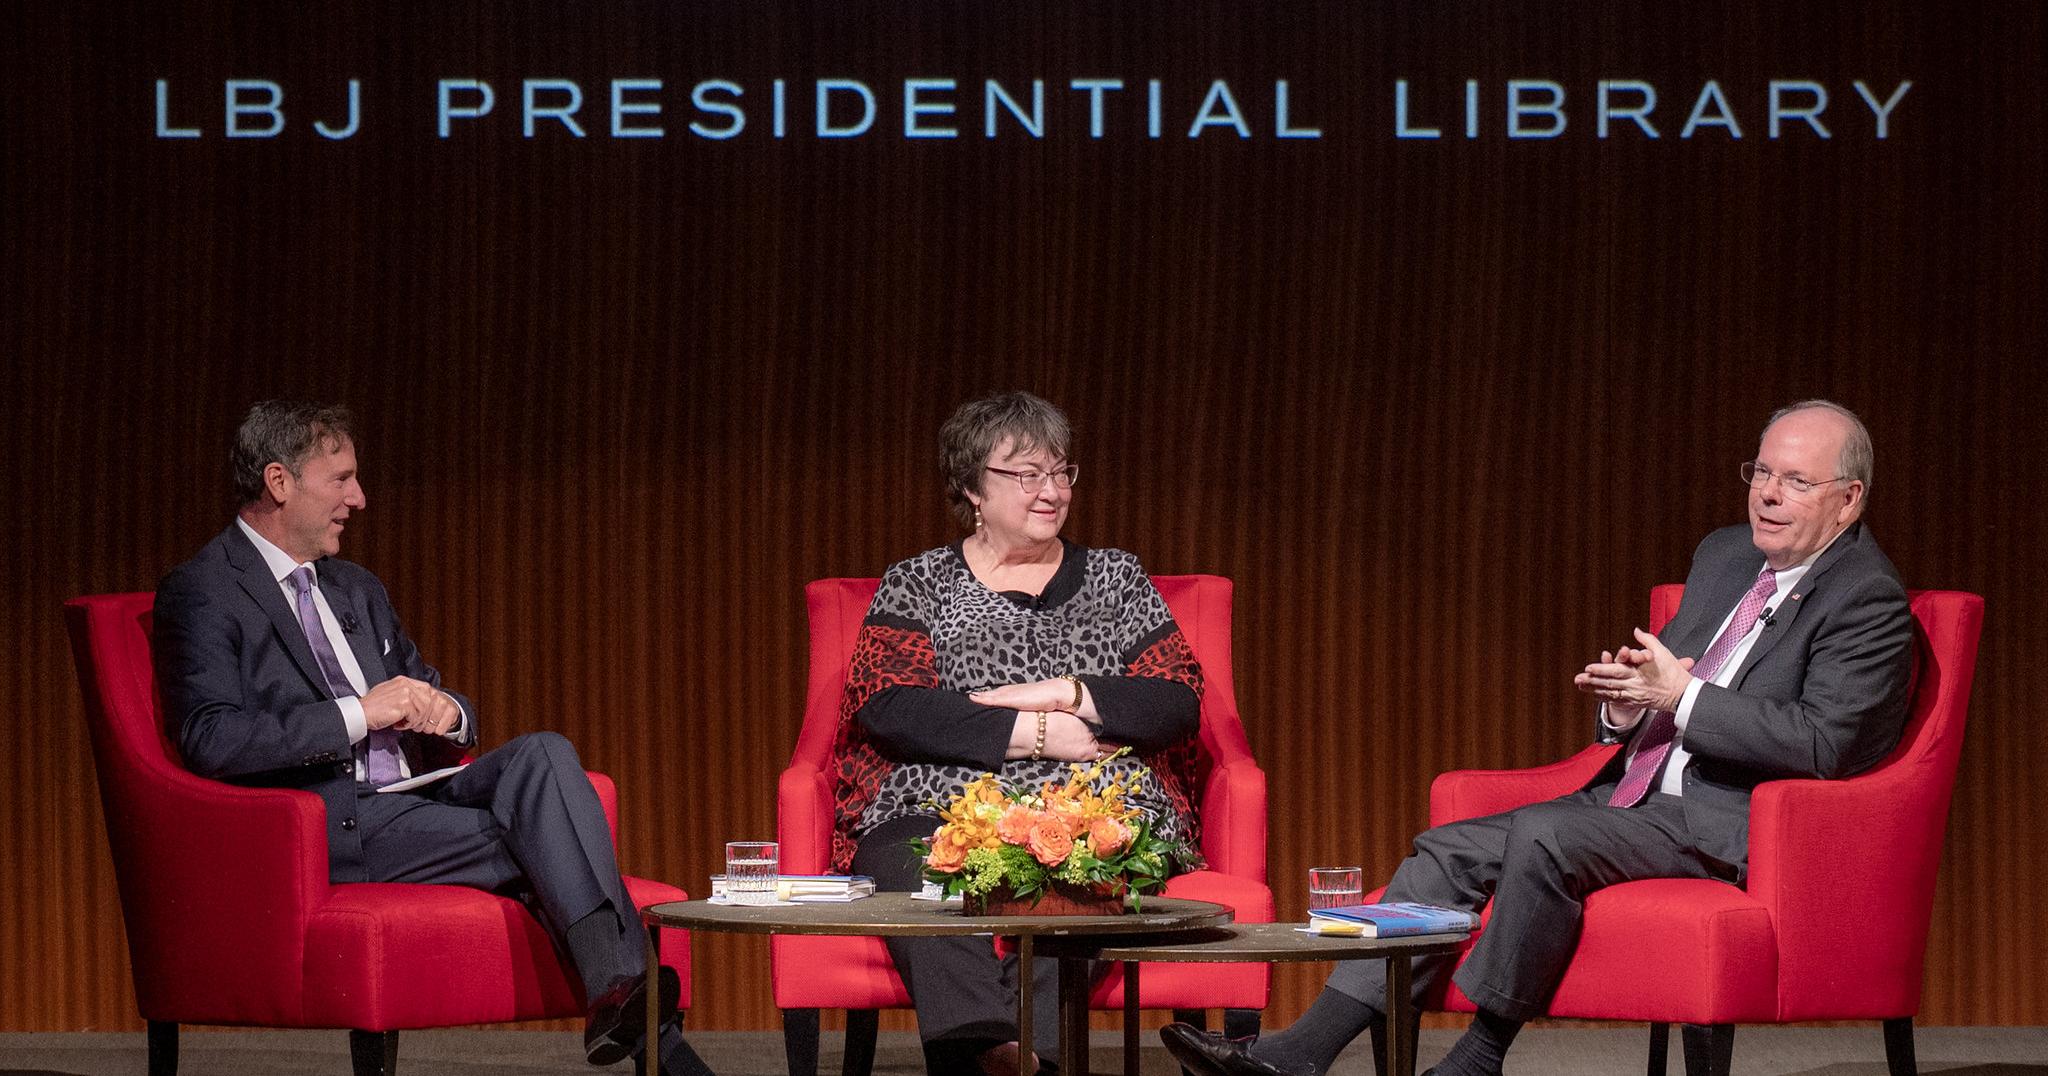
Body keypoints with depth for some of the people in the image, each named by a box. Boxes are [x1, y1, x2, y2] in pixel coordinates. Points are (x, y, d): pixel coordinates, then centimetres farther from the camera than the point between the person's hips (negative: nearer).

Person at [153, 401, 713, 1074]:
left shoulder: (356, 591, 25)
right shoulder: (201, 594, -2)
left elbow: (440, 707, 28)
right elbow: (210, 739, -16)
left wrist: (445, 714, 1)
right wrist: (358, 714, -18)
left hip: (408, 796, 7)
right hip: (325, 824, -7)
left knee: (543, 753, -23)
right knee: (537, 842, -26)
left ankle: (620, 992, -36)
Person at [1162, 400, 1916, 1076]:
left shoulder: (1868, 602, -10)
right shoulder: (1724, 556, 18)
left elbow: (1823, 743, -21)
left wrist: (1680, 697, -22)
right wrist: (1626, 704, -2)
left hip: (1727, 826, -9)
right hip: (1636, 797, 9)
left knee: (1542, 835, -31)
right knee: (1450, 850, -6)